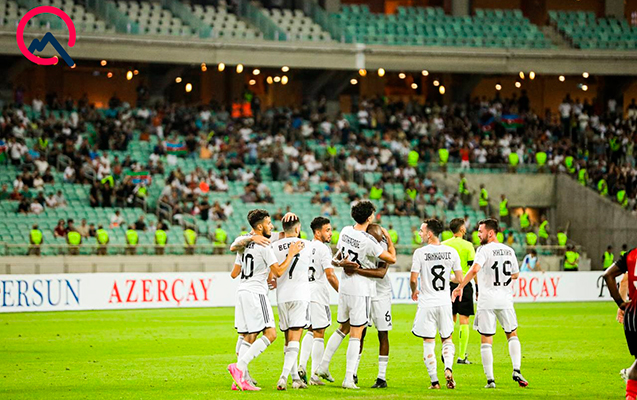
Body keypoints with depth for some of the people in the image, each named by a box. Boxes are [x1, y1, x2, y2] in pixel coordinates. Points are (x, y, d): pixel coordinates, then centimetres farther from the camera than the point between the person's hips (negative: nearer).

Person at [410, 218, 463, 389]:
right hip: (445, 302, 3)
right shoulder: (451, 252, 0)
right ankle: (448, 368, -8)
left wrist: (414, 291, 13)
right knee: (447, 339, 17)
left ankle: (434, 381, 3)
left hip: (426, 303, -3)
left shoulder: (420, 253, -10)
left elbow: (413, 279, -9)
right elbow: (460, 279, 2)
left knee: (428, 342, 4)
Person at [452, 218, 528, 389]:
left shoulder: (484, 250, -9)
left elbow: (474, 270, -23)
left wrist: (460, 287, -19)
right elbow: (515, 274, 20)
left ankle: (490, 379, -3)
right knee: (512, 335, 19)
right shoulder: (509, 251, 8)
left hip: (487, 301, -4)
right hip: (505, 300, 4)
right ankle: (516, 370, 2)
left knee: (486, 341, 2)